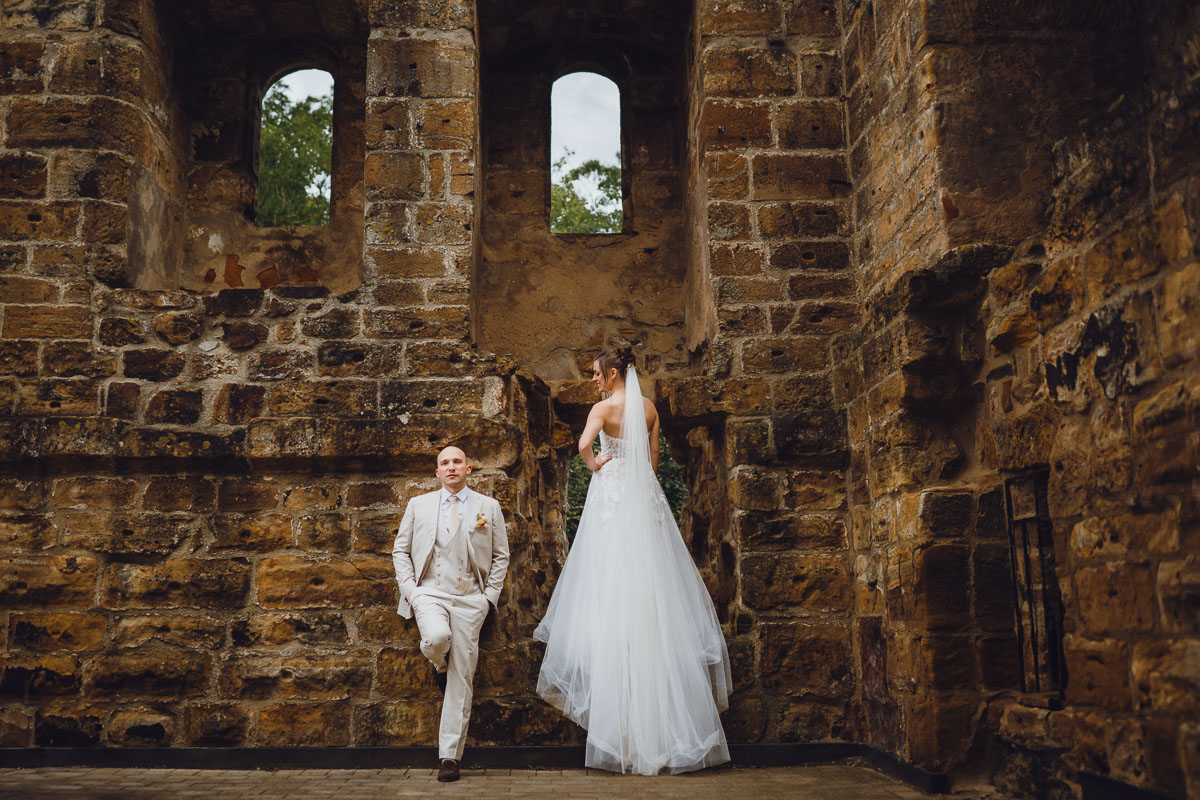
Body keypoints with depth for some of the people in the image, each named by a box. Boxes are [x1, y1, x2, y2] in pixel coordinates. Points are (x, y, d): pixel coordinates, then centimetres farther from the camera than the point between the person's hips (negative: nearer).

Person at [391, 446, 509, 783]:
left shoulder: (489, 507, 10)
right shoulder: (419, 505, 12)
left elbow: (501, 555, 11)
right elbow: (400, 550, 14)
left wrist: (490, 595, 1)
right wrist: (409, 588, 0)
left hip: (470, 598, 0)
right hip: (430, 592, 0)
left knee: (462, 680, -2)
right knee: (436, 638, -33)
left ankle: (450, 756, 7)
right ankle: (440, 667, 6)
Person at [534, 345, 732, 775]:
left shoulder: (605, 407, -9)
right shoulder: (650, 408, 10)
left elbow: (584, 445, -25)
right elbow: (653, 459, 12)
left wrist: (595, 464, -6)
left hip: (612, 494, -6)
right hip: (645, 497, 6)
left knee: (612, 581, -1)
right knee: (651, 578, 9)